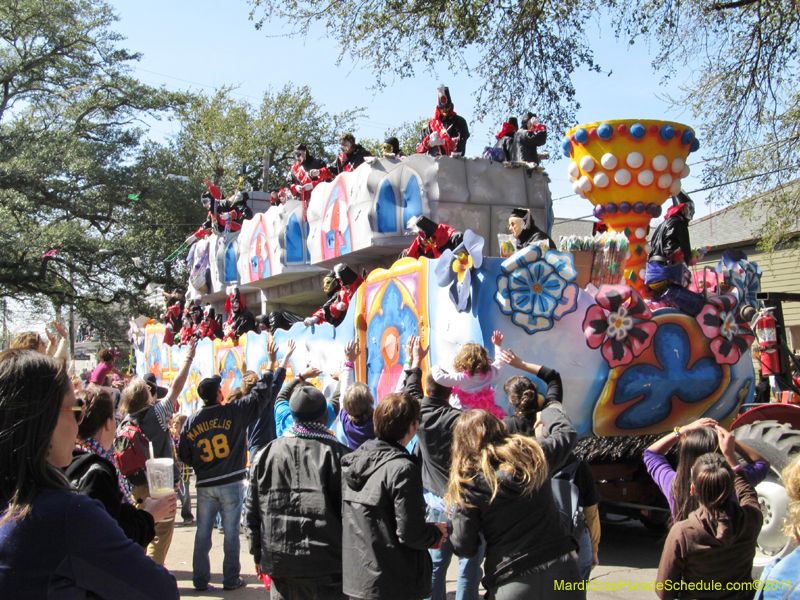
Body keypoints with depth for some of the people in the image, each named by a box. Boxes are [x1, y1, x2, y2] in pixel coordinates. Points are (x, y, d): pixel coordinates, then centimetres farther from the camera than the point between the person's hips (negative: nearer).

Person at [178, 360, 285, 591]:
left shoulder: (191, 421, 2)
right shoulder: (233, 412, -7)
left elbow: (183, 455, 6)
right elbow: (260, 395, 0)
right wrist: (269, 369, 11)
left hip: (205, 485, 3)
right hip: (231, 483, -3)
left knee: (203, 533, 9)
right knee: (231, 532, 5)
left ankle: (200, 579, 14)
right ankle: (231, 580, 12)